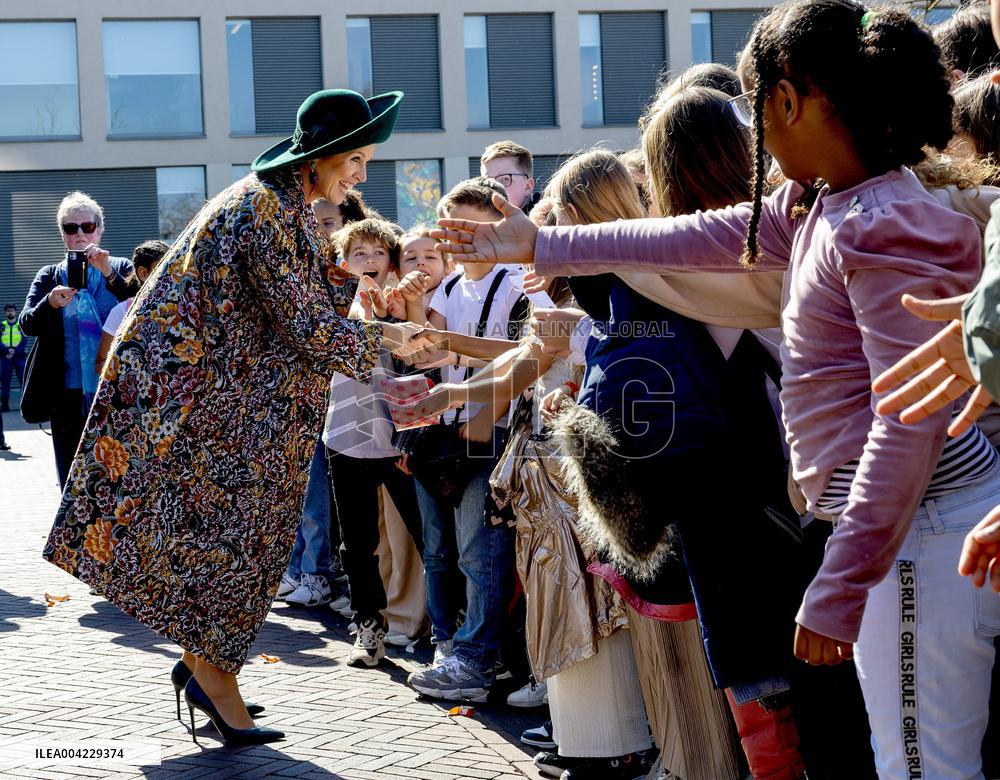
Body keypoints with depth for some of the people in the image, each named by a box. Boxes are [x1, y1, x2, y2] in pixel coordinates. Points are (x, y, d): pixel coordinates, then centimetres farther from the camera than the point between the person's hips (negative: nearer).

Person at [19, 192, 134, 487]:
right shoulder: (49, 277, 13)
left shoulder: (120, 269, 10)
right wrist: (51, 303, -20)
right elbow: (27, 325, 1)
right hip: (68, 394, 1)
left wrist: (109, 274, -18)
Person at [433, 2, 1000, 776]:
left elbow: (911, 419, -22)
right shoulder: (817, 209, 11)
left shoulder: (887, 229, -18)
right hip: (887, 519, 10)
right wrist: (539, 245, 29)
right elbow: (687, 239, 23)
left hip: (922, 529, -10)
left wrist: (838, 588, -22)